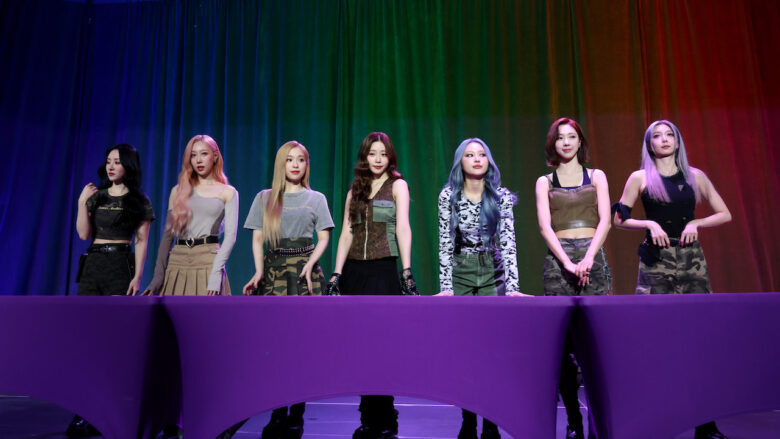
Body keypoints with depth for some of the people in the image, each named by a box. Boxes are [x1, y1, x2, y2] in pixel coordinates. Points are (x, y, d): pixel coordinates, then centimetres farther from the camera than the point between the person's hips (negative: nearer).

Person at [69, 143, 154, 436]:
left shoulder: (139, 200, 3)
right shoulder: (96, 195, 15)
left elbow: (141, 242, -1)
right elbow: (84, 234, 9)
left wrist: (138, 276, -10)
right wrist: (83, 203, -2)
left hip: (120, 265, -5)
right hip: (92, 265, 5)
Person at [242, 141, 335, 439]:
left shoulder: (316, 199, 12)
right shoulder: (264, 198, 13)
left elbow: (324, 237, 7)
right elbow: (257, 238, 9)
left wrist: (310, 263, -11)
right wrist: (259, 271, -6)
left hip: (304, 270, -1)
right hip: (273, 269, 1)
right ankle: (277, 414, 9)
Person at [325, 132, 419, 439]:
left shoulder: (397, 185, 5)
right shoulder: (355, 190, 15)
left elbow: (402, 228, -6)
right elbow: (346, 233, 11)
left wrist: (406, 271, -15)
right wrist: (337, 273, 3)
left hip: (383, 269, -4)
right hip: (355, 270, 4)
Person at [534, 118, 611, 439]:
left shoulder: (596, 177, 14)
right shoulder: (545, 182, 11)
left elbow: (605, 221, 3)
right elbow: (545, 226, 0)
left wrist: (588, 259, -12)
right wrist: (568, 262, -13)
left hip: (592, 258, 0)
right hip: (559, 260, 0)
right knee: (564, 345, -1)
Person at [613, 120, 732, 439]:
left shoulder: (695, 176, 10)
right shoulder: (640, 178, 4)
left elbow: (724, 214, 13)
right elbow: (619, 219, 4)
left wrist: (696, 223, -3)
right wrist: (649, 224, -11)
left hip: (691, 259, 2)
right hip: (656, 261, -2)